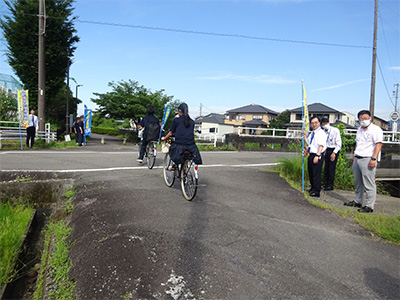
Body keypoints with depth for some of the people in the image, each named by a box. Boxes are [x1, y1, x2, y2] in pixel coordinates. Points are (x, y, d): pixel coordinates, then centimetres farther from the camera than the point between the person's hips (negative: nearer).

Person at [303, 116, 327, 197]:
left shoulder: (321, 133, -11)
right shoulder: (311, 133, 17)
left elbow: (321, 145, -20)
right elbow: (308, 142, 23)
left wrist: (317, 156, -26)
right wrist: (304, 135, 17)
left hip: (317, 156, -9)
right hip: (311, 155, 9)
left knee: (316, 173, -6)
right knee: (310, 173, 18)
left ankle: (316, 191, 0)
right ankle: (313, 188, 33)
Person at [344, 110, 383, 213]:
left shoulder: (375, 129, -6)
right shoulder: (359, 130, 19)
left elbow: (378, 144, -13)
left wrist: (373, 159, -20)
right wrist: (354, 155, 20)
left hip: (367, 160, -8)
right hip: (357, 159, 8)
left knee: (369, 184, -5)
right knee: (358, 183, 14)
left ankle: (369, 206, -1)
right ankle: (358, 201, 25)